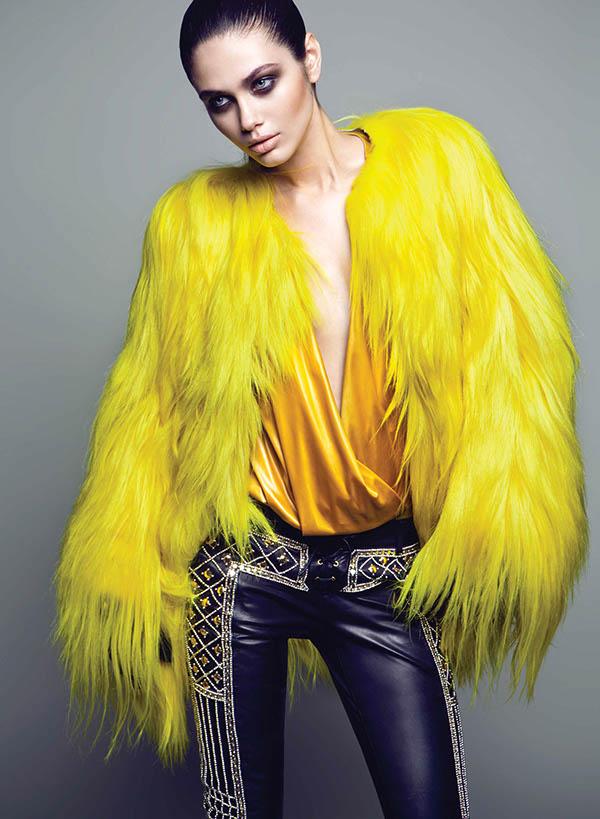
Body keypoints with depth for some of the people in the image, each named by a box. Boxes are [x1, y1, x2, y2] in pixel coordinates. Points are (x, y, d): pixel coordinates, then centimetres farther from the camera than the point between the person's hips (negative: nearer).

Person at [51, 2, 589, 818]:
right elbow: (151, 407, 3)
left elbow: (504, 349, -3)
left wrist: (493, 536, -10)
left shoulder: (437, 161, -1)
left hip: (391, 568, 0)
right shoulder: (196, 219, 0)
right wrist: (127, 580, 2)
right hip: (245, 564, 0)